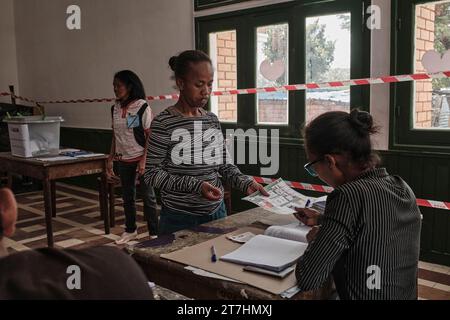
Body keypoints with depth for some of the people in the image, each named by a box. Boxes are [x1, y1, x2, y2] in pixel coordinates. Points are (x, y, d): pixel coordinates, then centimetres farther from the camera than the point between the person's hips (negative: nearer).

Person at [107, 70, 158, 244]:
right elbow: (115, 136, 13)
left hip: (140, 159, -6)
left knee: (148, 197, 2)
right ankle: (130, 230, 32)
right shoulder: (115, 108, 6)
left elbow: (150, 136, -11)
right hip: (123, 160, 6)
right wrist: (110, 159, 11)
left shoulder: (142, 107, -11)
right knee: (127, 197, 16)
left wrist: (144, 160, -18)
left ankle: (154, 234, 13)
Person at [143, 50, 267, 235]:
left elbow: (223, 164, 11)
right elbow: (151, 174, -13)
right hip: (180, 219, -5)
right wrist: (195, 185, -22)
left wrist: (246, 183, -7)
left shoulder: (212, 120, 6)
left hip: (217, 213, 6)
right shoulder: (163, 123, -11)